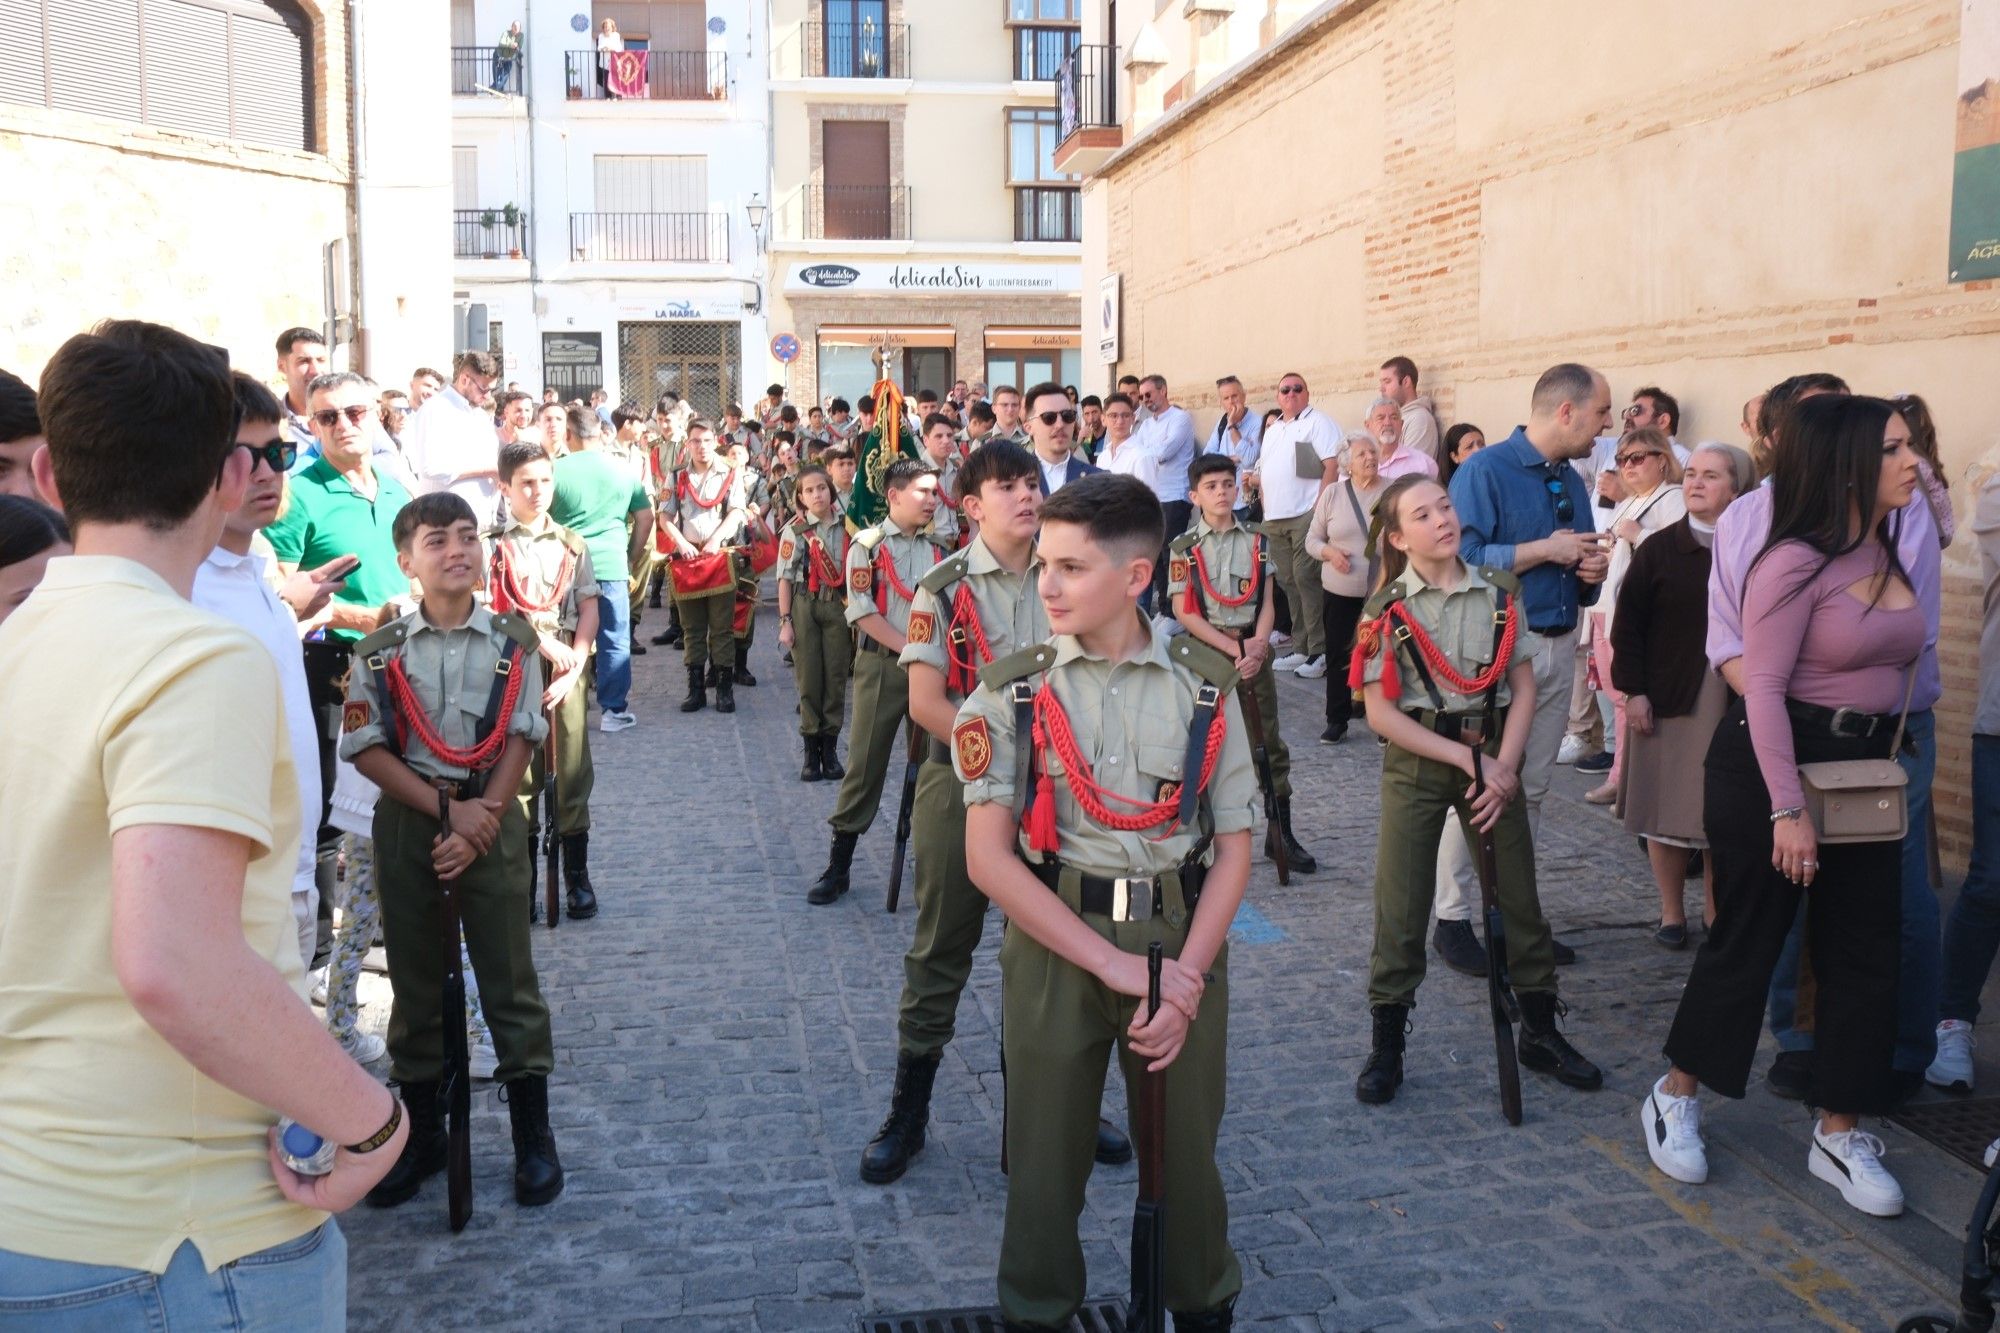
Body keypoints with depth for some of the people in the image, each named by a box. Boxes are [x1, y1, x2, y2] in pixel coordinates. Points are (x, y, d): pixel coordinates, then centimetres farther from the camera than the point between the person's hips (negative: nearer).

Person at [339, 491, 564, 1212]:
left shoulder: (513, 643, -2)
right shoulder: (381, 651, -2)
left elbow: (520, 742, -4)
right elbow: (366, 748, -5)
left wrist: (477, 824, -14)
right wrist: (445, 809, -14)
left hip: (491, 821, -1)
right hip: (406, 822, 1)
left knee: (509, 977, 3)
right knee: (414, 981, 10)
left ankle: (533, 1135, 14)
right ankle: (422, 1134, 25)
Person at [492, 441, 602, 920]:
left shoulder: (572, 544, 10)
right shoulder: (492, 545, 1)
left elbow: (589, 609, 6)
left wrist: (575, 662, -7)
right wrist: (544, 643, -12)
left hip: (567, 670, 2)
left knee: (573, 770, 2)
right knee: (518, 772, 2)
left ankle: (577, 875, 12)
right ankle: (522, 878, 11)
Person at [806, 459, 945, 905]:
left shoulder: (938, 550, 11)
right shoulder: (867, 545, -3)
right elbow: (862, 613, -10)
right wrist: (909, 648, -16)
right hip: (882, 665, -4)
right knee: (866, 762, -3)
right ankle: (838, 864, 3)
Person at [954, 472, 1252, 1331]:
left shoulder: (1206, 685, -1)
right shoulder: (1013, 690, -5)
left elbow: (1233, 847, 1)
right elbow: (988, 856, -10)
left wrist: (1188, 975, -12)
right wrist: (1112, 964, -15)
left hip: (1183, 940, 1)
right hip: (1053, 946, -1)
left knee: (1185, 1151, 12)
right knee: (1047, 1156, 9)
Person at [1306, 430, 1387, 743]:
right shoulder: (1333, 493, 2)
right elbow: (1312, 539, 6)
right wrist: (1330, 552, -13)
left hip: (1384, 590, -1)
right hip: (1339, 591, 1)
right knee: (1338, 654, 8)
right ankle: (1337, 720, 20)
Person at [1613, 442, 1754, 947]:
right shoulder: (1660, 551, 1)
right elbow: (1627, 624, -1)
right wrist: (1633, 690, -7)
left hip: (1735, 704, 1)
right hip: (1668, 702, -1)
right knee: (1668, 810, 5)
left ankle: (1716, 910, 24)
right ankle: (1671, 912, 20)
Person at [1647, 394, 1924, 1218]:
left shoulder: (1892, 548, 8)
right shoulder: (1796, 562, -17)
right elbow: (1762, 688, -20)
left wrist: (1888, 756, 13)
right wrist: (1787, 809, -24)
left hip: (1863, 769, 8)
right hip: (1774, 763, -7)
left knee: (1862, 951, 8)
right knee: (1746, 939, 3)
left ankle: (1839, 1136, 20)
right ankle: (1674, 1098, 22)